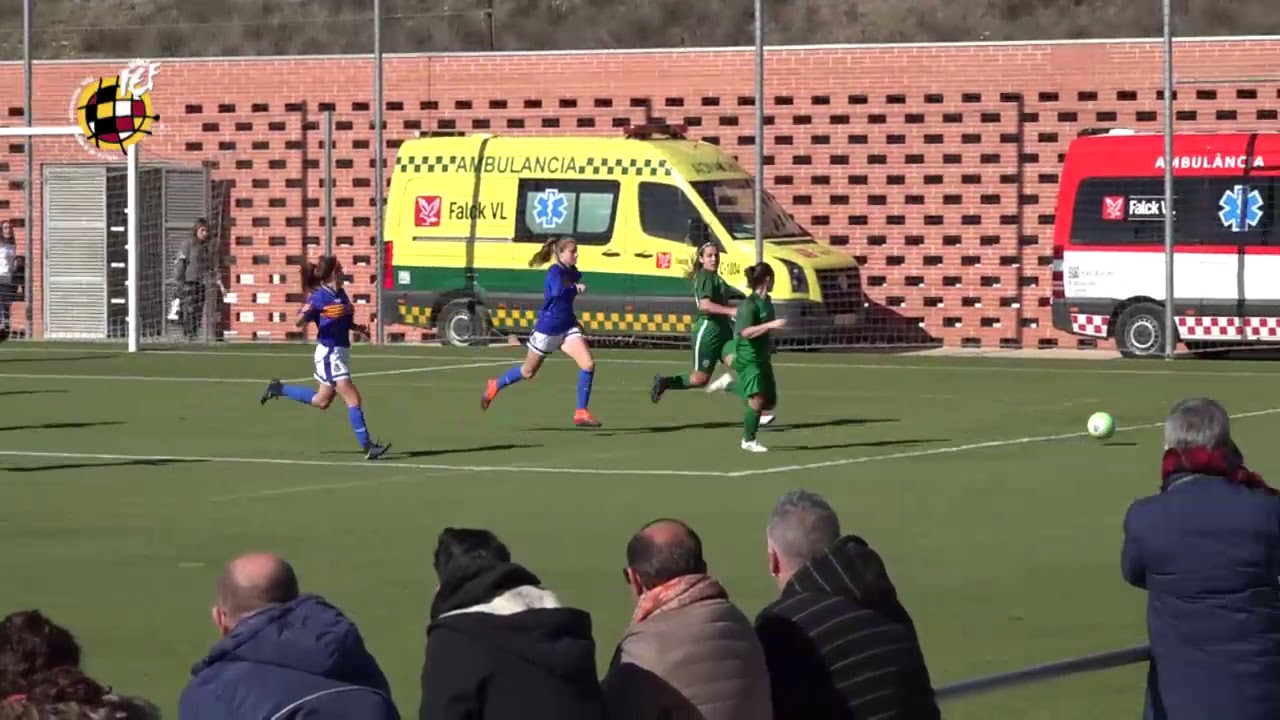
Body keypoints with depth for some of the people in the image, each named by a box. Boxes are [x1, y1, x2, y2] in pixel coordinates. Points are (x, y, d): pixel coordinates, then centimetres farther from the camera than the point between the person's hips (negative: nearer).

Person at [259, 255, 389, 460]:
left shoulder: (340, 293, 8)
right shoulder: (319, 297, -15)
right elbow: (300, 323, -11)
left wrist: (358, 328, 4)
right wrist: (304, 313, -33)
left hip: (341, 351, 9)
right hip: (329, 353, -9)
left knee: (322, 401, 21)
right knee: (353, 398, -11)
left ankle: (279, 389, 35)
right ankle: (367, 447, -10)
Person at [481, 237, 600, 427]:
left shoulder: (572, 272, 4)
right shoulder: (555, 272, -19)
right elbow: (558, 291, -40)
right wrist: (576, 288, -28)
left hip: (567, 327, 6)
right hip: (547, 329, -6)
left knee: (588, 364, -14)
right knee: (528, 372, 12)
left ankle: (581, 413, -8)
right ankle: (495, 386, 40)